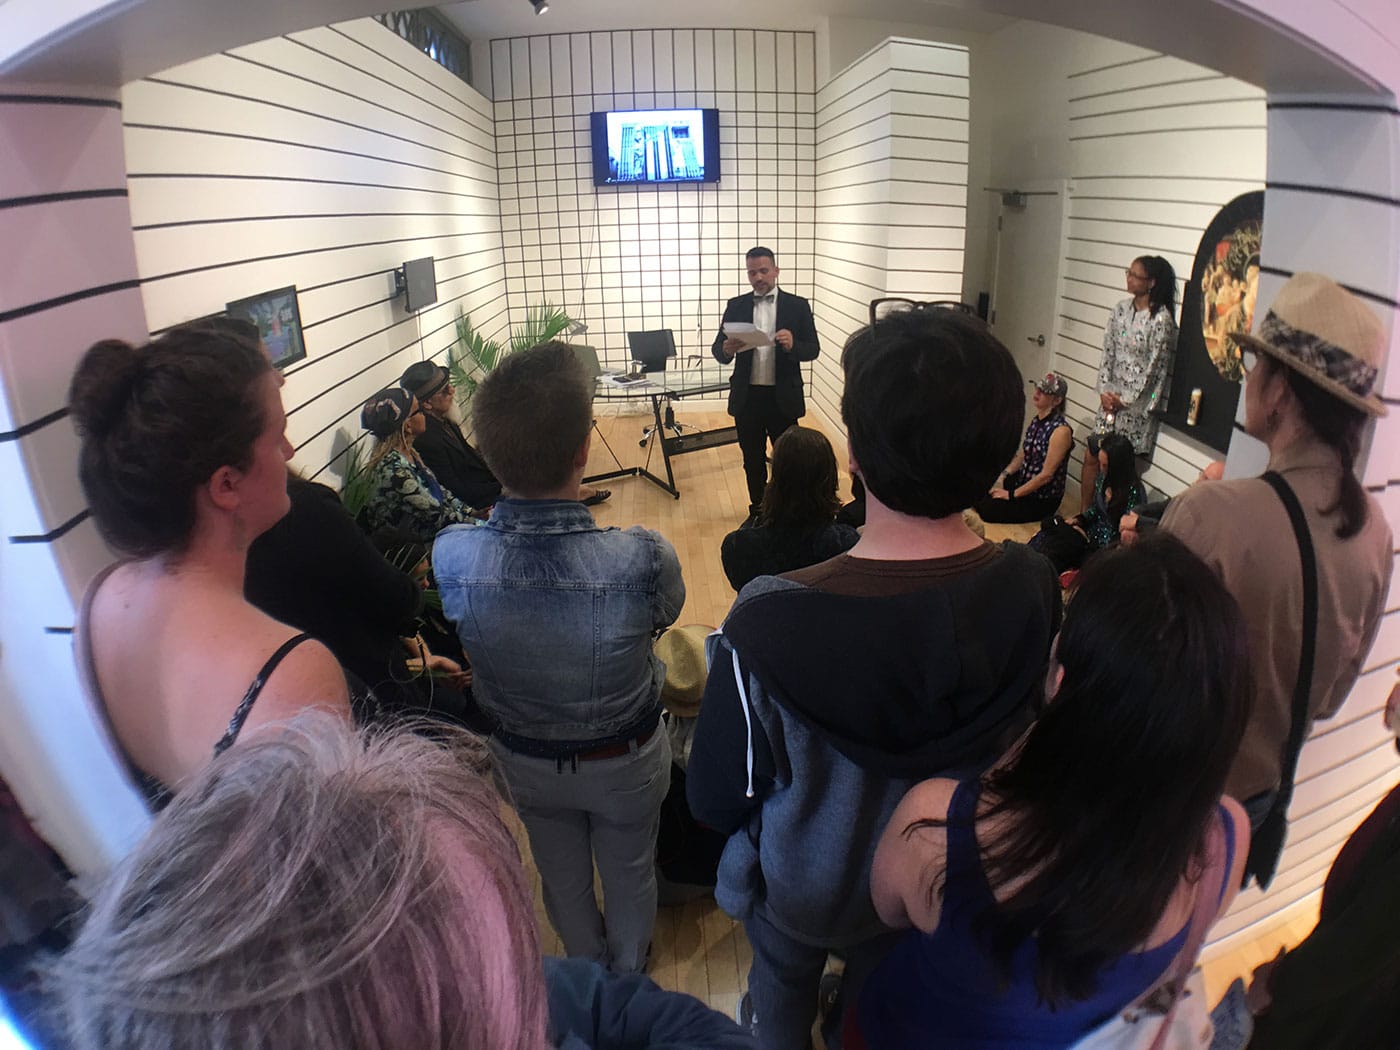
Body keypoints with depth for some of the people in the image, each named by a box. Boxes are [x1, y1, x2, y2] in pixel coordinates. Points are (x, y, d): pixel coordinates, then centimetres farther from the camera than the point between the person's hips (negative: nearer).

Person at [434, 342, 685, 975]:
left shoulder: (450, 558, -31)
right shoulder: (644, 560, -38)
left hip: (525, 761, 2)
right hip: (627, 761, -1)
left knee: (562, 879, 30)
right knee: (629, 876, 29)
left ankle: (588, 971, 60)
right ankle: (628, 986, 58)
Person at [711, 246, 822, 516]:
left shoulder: (797, 306, 1)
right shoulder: (736, 306, 6)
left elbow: (813, 350, -1)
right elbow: (717, 350, 2)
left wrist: (793, 344, -23)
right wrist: (727, 350, -22)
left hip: (783, 398, -2)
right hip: (746, 398, 2)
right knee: (753, 461, 13)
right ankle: (758, 510, 28)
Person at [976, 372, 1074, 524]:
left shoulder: (1061, 431, -23)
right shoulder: (1037, 420, 2)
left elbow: (1046, 475, -23)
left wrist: (1012, 495, -19)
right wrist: (1002, 476, -5)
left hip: (1043, 500, -8)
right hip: (1024, 481, 8)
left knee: (985, 508, -16)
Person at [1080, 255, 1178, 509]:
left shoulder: (1162, 319, -14)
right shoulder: (1121, 309, 5)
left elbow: (1154, 367, -14)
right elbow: (1108, 353, 7)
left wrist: (1125, 399, -10)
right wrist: (1104, 390, -3)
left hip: (1136, 403, -6)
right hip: (1111, 397, 6)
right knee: (1091, 457, 7)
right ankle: (1083, 514, 20)